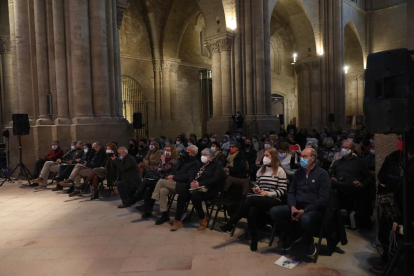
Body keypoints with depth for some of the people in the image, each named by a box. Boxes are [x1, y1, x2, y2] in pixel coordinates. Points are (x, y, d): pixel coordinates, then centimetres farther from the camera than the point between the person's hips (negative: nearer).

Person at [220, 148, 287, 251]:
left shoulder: (280, 171, 0)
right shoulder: (261, 170, 19)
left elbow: (282, 190, -4)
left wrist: (268, 193, -15)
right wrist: (256, 189, 3)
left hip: (273, 200, -5)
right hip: (259, 200, 5)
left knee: (250, 200, -31)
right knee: (252, 211, -32)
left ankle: (230, 224, -23)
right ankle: (254, 240, -17)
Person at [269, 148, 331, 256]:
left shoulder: (322, 174, -4)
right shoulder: (298, 172, 12)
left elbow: (323, 198, -12)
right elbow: (291, 192, 11)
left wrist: (305, 210, -21)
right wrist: (292, 207, -11)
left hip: (313, 209, -5)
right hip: (296, 207, 5)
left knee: (305, 219, -40)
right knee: (274, 211, -18)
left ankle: (308, 242, -3)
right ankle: (293, 235, 7)